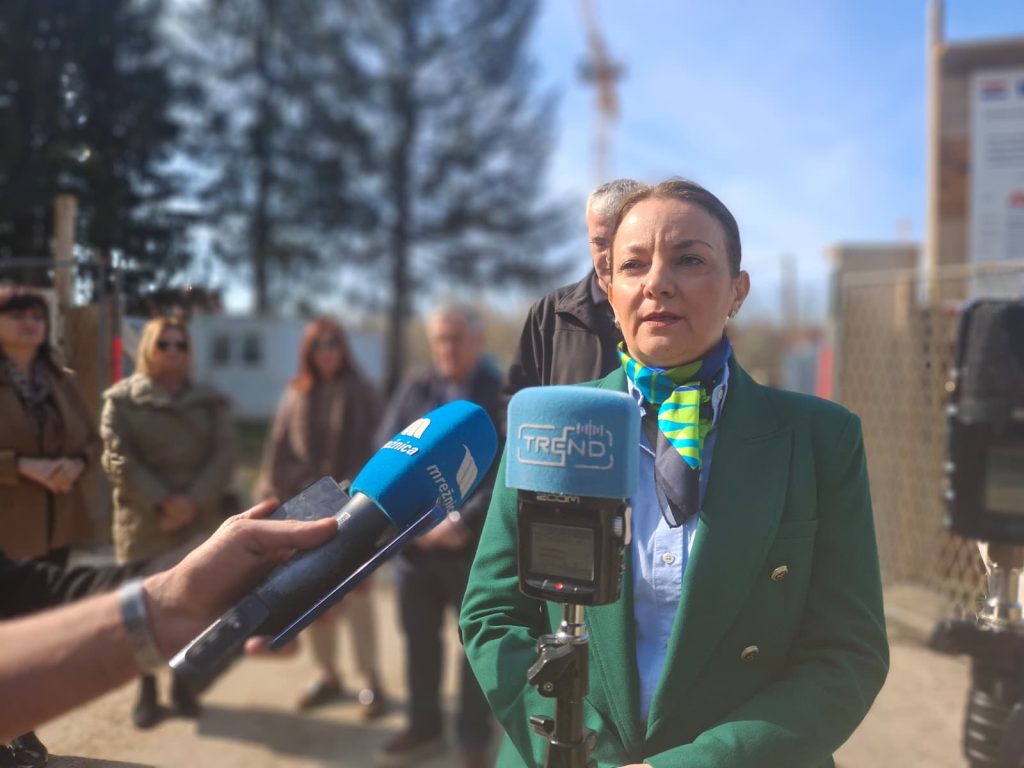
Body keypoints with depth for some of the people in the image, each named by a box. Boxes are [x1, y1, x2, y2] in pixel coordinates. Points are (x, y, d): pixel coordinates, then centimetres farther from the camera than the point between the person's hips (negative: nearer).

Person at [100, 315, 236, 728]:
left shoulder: (210, 400, 8)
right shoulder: (122, 399, 3)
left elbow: (224, 455, 0)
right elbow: (118, 459, -6)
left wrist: (194, 500, -14)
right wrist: (161, 502, -16)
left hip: (199, 518, 1)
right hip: (142, 520, -1)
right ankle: (146, 689, 17)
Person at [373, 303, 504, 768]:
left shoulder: (504, 395, -6)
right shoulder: (414, 390, 6)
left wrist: (465, 523, -19)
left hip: (476, 544, -4)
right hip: (414, 538, 4)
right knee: (418, 637, 16)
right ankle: (423, 728, 35)